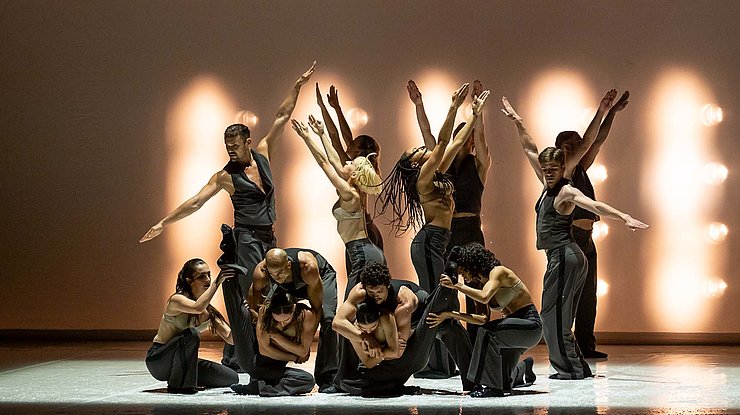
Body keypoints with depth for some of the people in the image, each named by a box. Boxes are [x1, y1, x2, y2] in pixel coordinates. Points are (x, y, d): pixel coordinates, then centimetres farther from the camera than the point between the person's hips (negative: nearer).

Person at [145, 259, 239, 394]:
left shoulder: (209, 312, 4)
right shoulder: (177, 299, -18)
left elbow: (230, 337, -4)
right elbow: (197, 308, -40)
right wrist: (217, 282, -40)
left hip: (181, 361, 7)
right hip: (158, 359, -7)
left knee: (231, 378, -3)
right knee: (191, 334, -35)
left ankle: (184, 380, 14)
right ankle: (178, 384, -21)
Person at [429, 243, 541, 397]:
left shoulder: (497, 272, -15)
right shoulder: (480, 283, 9)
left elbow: (484, 297, -33)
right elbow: (484, 318, -1)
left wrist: (456, 285, -27)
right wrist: (450, 315, -5)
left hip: (530, 323, -8)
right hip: (515, 325, 8)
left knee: (487, 333, -32)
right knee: (503, 381, 11)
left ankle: (492, 386, -26)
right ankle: (523, 367, 45)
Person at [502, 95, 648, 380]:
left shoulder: (566, 191, -9)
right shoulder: (548, 187, 14)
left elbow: (595, 206, -24)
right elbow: (529, 150, 22)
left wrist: (625, 218, -38)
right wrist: (517, 122, 28)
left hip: (564, 256, -9)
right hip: (562, 257, 9)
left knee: (552, 315, -9)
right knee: (561, 316, 10)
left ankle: (571, 368, -8)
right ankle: (577, 367, 13)